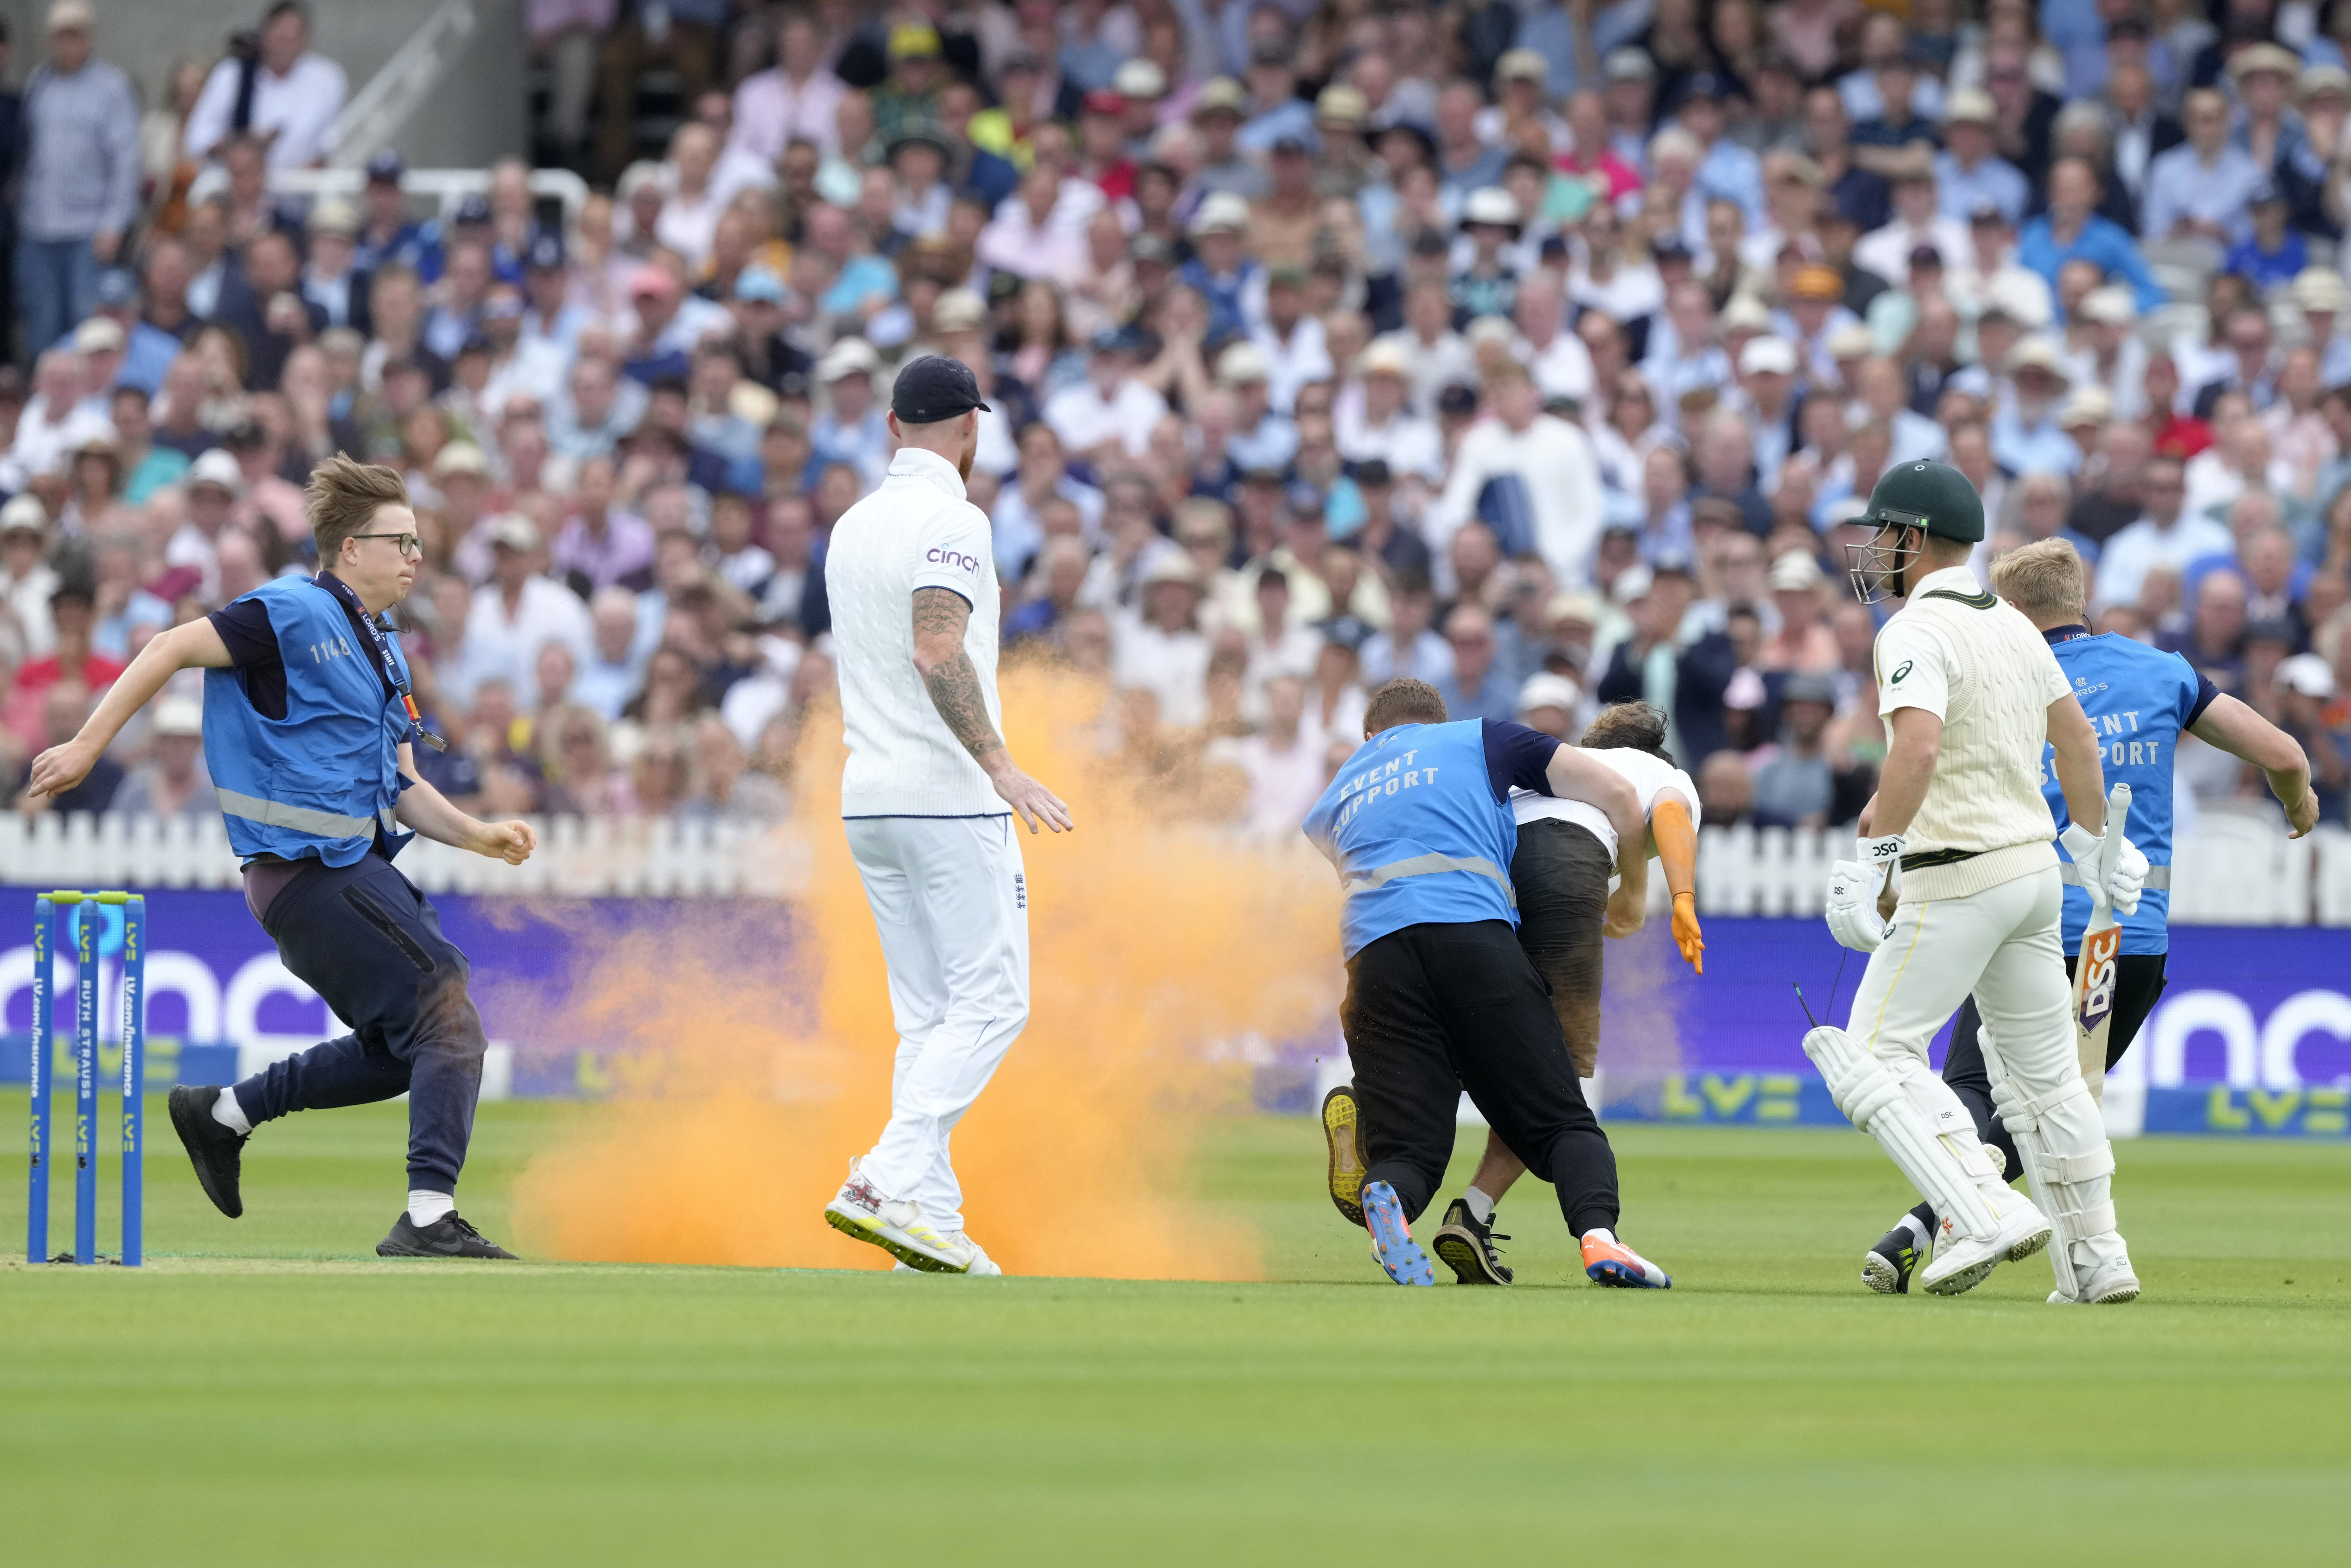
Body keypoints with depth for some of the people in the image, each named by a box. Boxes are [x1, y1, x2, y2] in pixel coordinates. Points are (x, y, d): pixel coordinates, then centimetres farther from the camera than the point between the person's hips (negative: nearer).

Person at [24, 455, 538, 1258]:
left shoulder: (384, 652, 19)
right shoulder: (296, 614, -9)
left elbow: (400, 789, 20)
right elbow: (174, 648, -10)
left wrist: (479, 836, 4)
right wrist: (88, 747, -14)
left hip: (354, 866, 10)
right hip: (310, 868, -10)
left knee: (401, 1051, 14)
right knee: (448, 1022, -12)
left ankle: (222, 1113, 22)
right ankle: (430, 1217, -14)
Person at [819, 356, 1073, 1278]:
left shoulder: (852, 527, 15)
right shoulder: (951, 521, -11)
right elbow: (937, 653, -24)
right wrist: (1002, 769, -27)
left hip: (868, 794, 8)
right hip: (949, 797, -8)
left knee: (928, 1013, 9)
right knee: (991, 1000, -6)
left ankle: (932, 1212, 2)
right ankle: (889, 1183, -20)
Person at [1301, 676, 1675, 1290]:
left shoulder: (1335, 796, 34)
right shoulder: (1479, 738, 27)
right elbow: (1616, 792, 23)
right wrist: (1633, 892, 39)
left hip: (1374, 954, 2)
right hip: (1474, 934, -2)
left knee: (1404, 1151, 3)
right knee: (1562, 1123, 1)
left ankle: (1385, 1200, -35)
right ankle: (1599, 1234, -30)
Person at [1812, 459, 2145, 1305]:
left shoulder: (1917, 633, -14)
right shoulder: (2014, 626, 13)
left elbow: (1919, 747, -30)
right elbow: (2076, 736, 23)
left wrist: (1880, 855, -30)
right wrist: (2094, 844, 34)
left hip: (1957, 879, -9)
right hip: (2036, 869, 9)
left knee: (1877, 1054, -6)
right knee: (2044, 1070, 16)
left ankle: (1986, 1215, -20)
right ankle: (2096, 1260, 18)